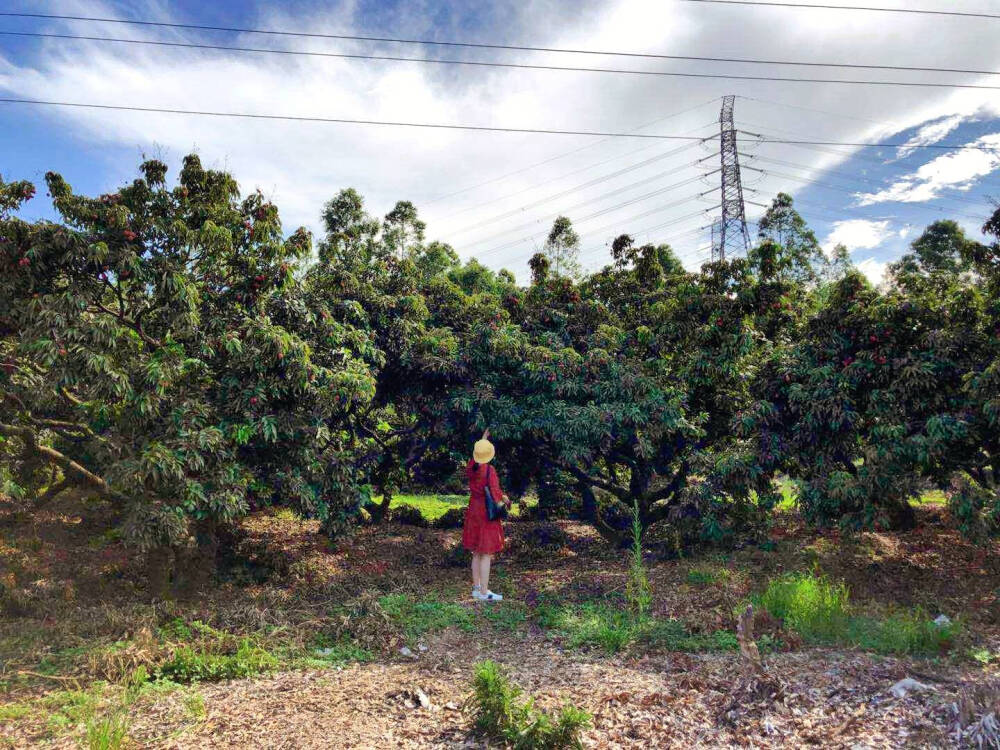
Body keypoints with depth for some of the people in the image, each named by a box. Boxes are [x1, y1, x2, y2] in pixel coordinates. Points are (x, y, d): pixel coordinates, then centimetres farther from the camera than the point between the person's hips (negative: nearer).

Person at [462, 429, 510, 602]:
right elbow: (495, 493, -22)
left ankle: (476, 588, 21)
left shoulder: (471, 467, 1)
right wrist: (506, 500, -1)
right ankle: (484, 592, 1)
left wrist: (482, 439, 31)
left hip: (473, 510, 7)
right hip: (487, 513, -7)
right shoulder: (489, 470, -19)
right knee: (486, 554, -2)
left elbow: (474, 458, 24)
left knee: (477, 553, 14)